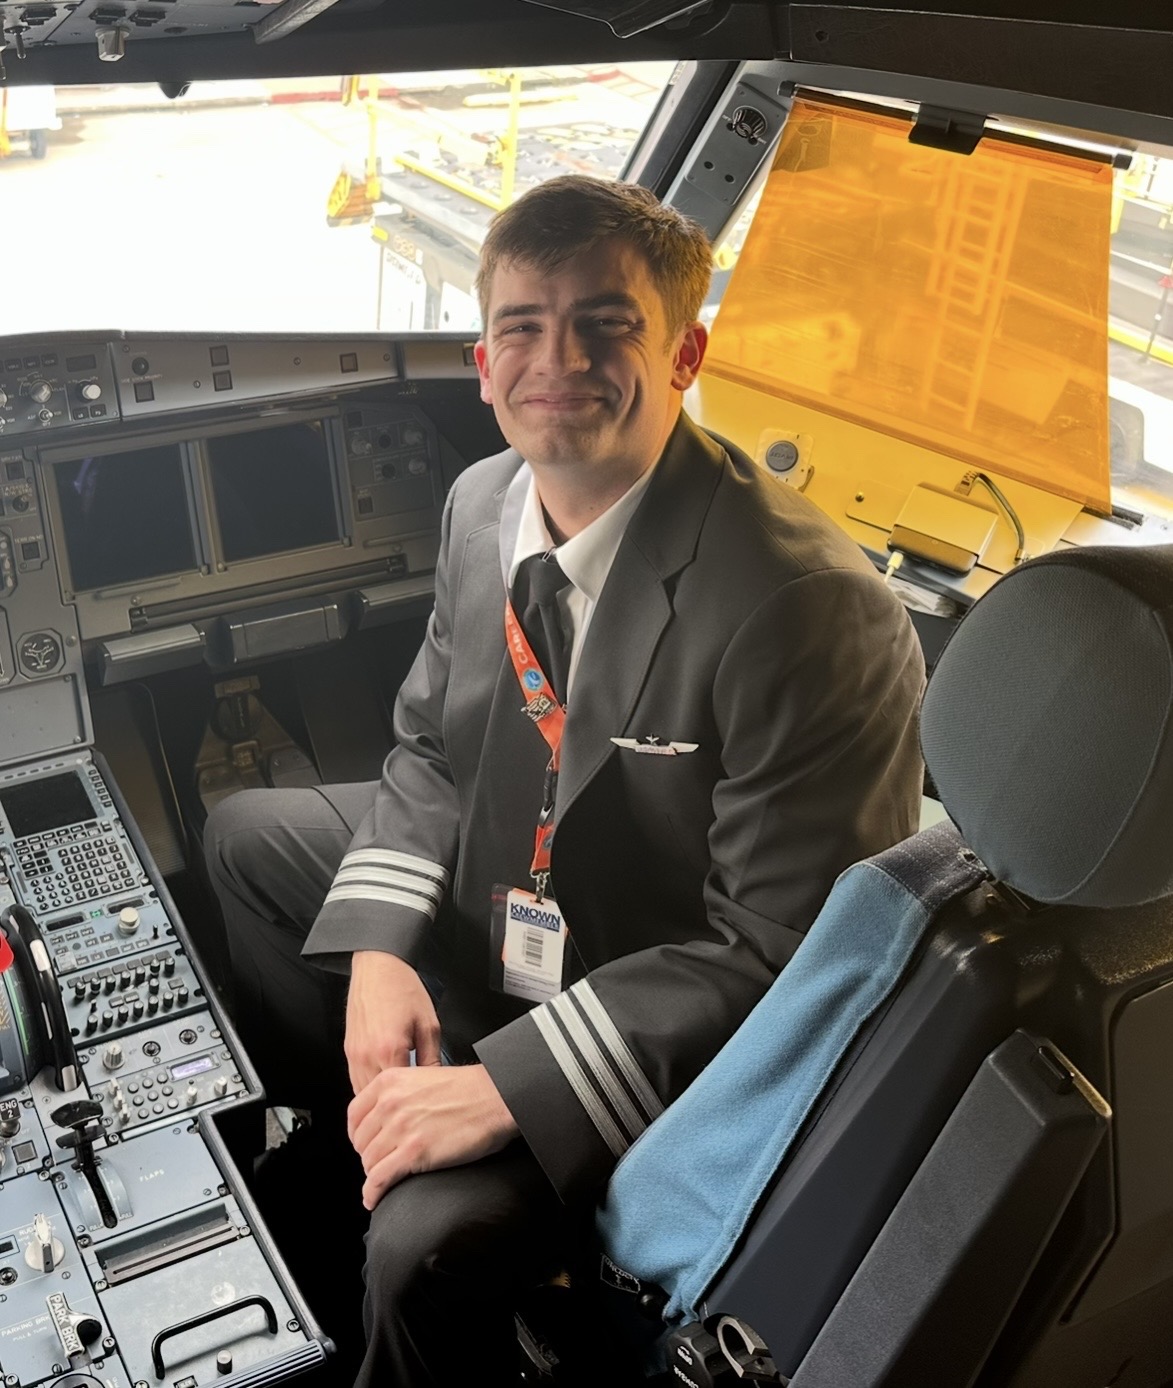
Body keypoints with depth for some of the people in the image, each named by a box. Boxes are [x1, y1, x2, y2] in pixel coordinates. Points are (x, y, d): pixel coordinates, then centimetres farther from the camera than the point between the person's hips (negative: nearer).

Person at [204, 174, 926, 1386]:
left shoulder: (813, 613, -31)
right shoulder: (482, 504, -6)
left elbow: (778, 954, -27)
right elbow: (432, 750, 6)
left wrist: (505, 1088, -29)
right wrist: (378, 947, -10)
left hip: (656, 1019, -8)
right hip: (499, 906, 8)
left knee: (429, 1238, -28)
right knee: (244, 837, 20)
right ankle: (338, 1151, 39)